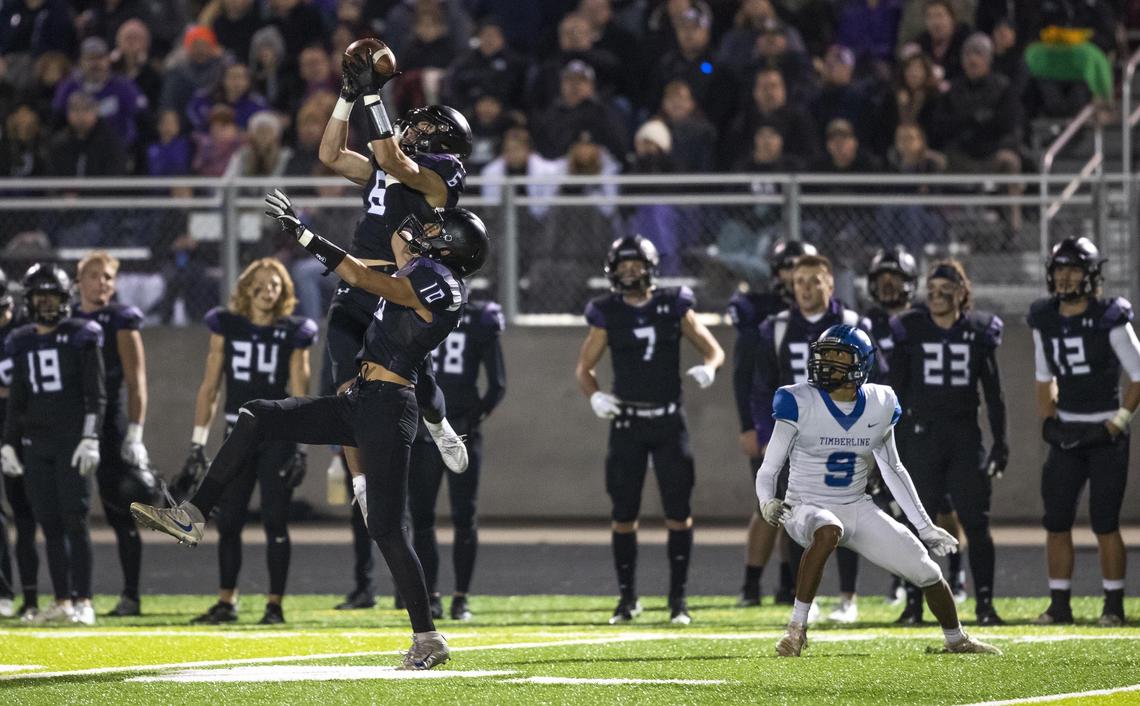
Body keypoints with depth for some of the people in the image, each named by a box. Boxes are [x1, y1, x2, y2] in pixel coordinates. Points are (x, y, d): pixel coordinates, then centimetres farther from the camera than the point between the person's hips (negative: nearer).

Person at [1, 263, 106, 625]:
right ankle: (62, 602, 6)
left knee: (75, 521, -9)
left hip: (71, 441, -5)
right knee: (49, 524, 3)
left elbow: (96, 395, -5)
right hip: (35, 443, 5)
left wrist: (90, 439, -14)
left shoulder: (81, 337, -1)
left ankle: (83, 602, -8)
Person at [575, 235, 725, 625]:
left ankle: (678, 597, 5)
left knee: (678, 513, -3)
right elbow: (583, 368, 7)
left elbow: (714, 349, 6)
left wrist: (708, 367, -18)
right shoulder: (608, 314, 1)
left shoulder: (674, 307, 1)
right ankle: (627, 597, 15)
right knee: (623, 516, 3)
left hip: (669, 421, 0)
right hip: (627, 423, 0)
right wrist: (595, 395, -14)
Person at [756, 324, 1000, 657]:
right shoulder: (800, 404, -13)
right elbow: (768, 470, -8)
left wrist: (925, 527, 14)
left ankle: (956, 639, 31)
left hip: (858, 508, 4)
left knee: (928, 572, 3)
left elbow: (893, 470, 13)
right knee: (828, 531, -41)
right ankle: (797, 627, -32)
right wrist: (768, 504, -30)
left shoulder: (879, 406, -1)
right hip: (808, 509, -4)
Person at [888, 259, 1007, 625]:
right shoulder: (909, 330, 1)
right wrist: (892, 442, -2)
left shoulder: (978, 331, 5)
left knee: (976, 523, -3)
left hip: (965, 437, 1)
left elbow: (992, 392, 10)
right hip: (921, 435, -1)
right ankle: (914, 602, 7)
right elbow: (896, 390, 3)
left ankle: (985, 602, 2)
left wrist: (1000, 441, 6)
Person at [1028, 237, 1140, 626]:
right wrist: (1048, 421, 6)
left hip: (1106, 433, -5)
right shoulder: (1045, 321, 5)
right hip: (1068, 432, 5)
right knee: (1056, 518, 2)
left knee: (1105, 521, -5)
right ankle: (1059, 604, 9)